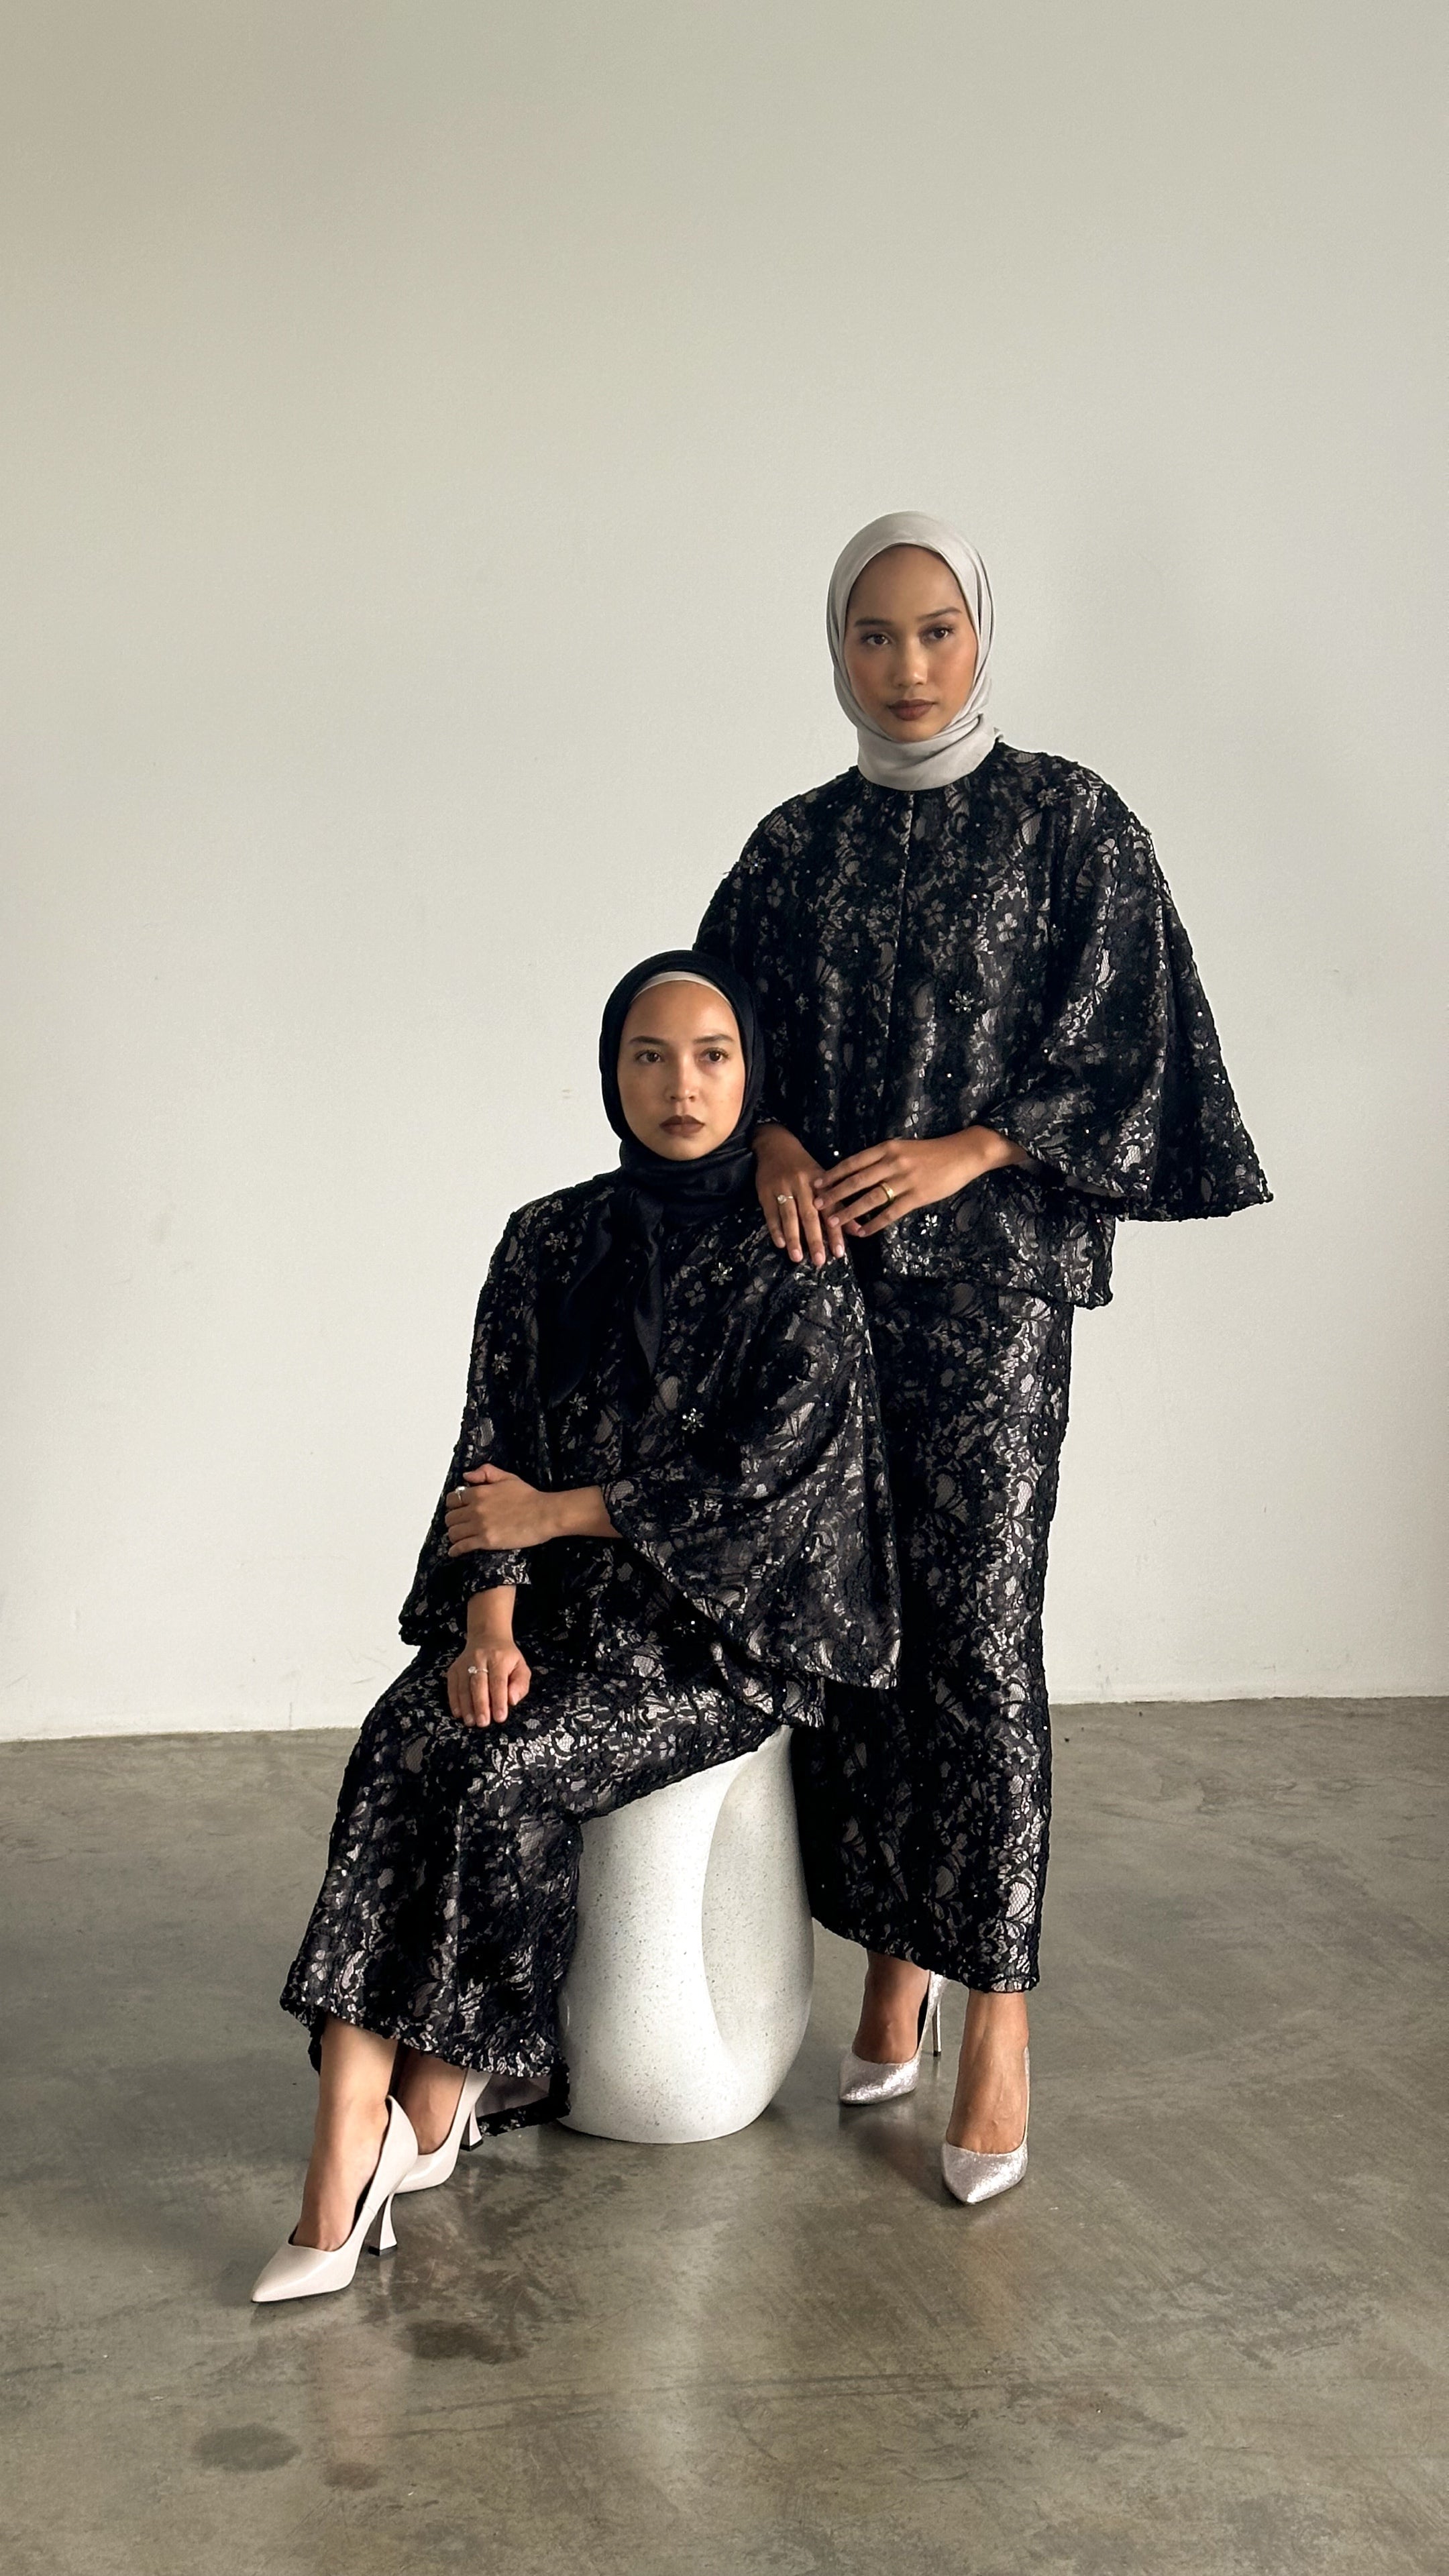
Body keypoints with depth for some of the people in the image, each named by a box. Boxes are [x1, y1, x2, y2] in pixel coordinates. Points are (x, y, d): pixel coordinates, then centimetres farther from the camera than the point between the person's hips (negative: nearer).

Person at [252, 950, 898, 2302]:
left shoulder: (795, 1266, -4)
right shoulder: (548, 1244, 8)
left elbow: (761, 1475, -11)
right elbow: (490, 1450, 3)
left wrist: (557, 1513, -7)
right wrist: (489, 1620, -13)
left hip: (716, 1629, -4)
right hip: (556, 1612, 4)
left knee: (507, 1776, -28)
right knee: (401, 1749, -25)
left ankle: (439, 2100, -8)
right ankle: (345, 2165, -30)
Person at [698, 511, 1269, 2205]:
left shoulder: (1067, 820, 2)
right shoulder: (798, 844, 13)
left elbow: (1119, 1040, -2)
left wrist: (961, 1152, -14)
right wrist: (774, 1144, -8)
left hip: (988, 1270, -4)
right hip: (824, 1264, 4)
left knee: (977, 1622, -9)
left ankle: (998, 2014, -2)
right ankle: (893, 1959, 17)